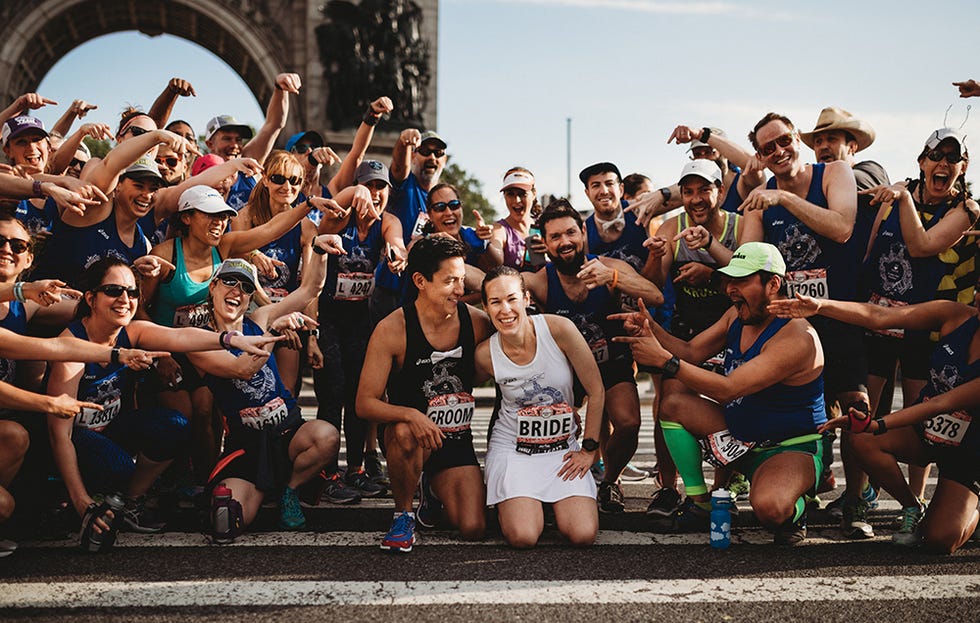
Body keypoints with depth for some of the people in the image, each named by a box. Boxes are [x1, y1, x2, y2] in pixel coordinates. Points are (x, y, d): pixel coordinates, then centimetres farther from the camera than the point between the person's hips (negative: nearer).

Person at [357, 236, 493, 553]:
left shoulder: (477, 322, -6)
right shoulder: (392, 330, -15)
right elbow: (365, 403, -16)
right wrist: (411, 415, -35)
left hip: (457, 441, 3)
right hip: (409, 434, -3)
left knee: (473, 529, -15)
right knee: (405, 433, -40)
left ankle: (433, 490, 21)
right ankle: (403, 514, -11)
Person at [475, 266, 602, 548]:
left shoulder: (559, 329, -16)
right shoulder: (485, 355, -12)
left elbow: (596, 391, -7)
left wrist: (589, 449, -4)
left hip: (563, 448, 1)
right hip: (512, 448, -1)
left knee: (583, 535, -18)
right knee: (522, 537, -22)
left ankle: (551, 501, 16)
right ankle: (508, 500, 14)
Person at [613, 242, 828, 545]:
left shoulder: (796, 338, -28)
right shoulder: (738, 315, 1)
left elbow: (728, 389, -34)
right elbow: (691, 352, 4)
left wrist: (664, 360, -35)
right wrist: (652, 329, -15)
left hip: (793, 448, -8)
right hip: (741, 436, 8)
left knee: (769, 508, -37)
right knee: (674, 405, -5)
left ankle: (794, 509, 2)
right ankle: (700, 503, 1)